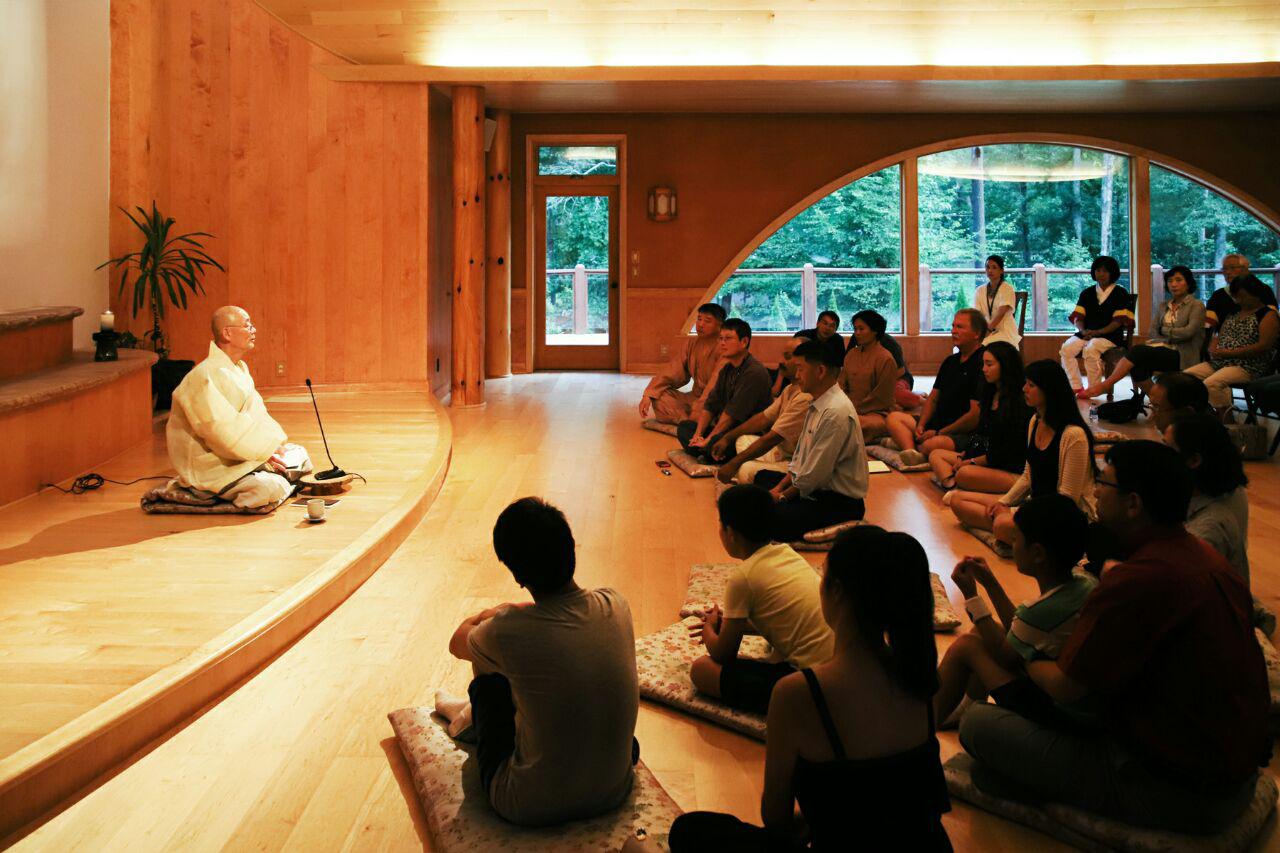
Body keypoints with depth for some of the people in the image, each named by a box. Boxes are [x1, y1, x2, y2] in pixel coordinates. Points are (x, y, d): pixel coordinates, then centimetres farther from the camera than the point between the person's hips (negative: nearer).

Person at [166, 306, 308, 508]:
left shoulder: (239, 368, 11)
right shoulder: (206, 376, -22)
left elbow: (256, 416, 11)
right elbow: (224, 432, -26)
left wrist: (271, 446, -5)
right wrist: (265, 451, -18)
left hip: (243, 453, 10)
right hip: (212, 466, -10)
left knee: (300, 457, 11)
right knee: (273, 488, -27)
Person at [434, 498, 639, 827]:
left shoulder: (507, 632, -25)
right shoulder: (615, 605, -13)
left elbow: (457, 642, 2)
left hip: (531, 809, -4)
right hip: (614, 791, 4)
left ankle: (475, 715, 49)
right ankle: (474, 714, 49)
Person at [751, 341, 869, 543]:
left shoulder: (836, 413, -24)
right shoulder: (817, 405, 7)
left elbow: (814, 475, -21)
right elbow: (800, 456, 16)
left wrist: (783, 496, -8)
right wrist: (780, 487, 5)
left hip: (841, 502, -10)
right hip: (818, 486, 10)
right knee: (763, 478, 22)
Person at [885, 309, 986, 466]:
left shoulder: (981, 364, -12)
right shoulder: (950, 361, 18)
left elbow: (976, 415, -18)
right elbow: (933, 399, 20)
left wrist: (939, 433, -14)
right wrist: (920, 425, 0)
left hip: (966, 434, -10)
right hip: (937, 424, 10)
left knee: (931, 445, -39)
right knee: (893, 417, -2)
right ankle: (911, 453, -28)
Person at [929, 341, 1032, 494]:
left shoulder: (1019, 403, -13)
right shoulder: (990, 395, 16)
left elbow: (1009, 450, -15)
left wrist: (973, 462, -12)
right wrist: (965, 456, 0)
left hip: (1011, 470, -10)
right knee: (936, 455, -3)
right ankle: (951, 486, -29)